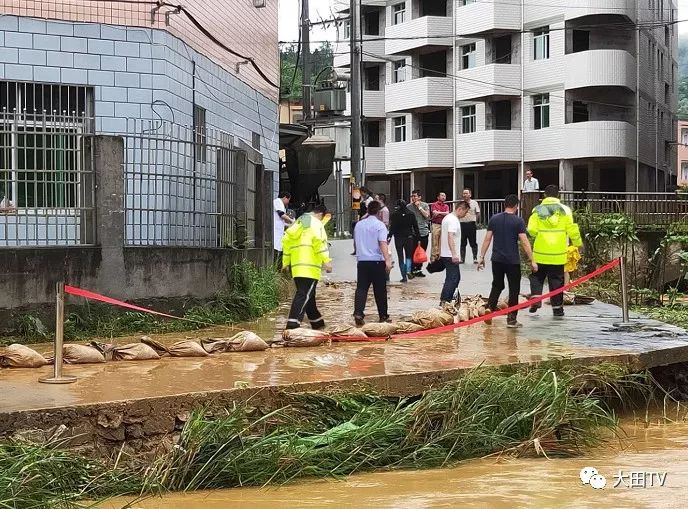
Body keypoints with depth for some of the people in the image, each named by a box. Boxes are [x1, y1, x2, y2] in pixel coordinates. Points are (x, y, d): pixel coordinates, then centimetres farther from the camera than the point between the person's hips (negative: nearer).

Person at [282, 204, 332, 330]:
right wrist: (326, 261, -18)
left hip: (296, 266, 8)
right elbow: (319, 242, -17)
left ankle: (317, 323, 29)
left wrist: (286, 261, 23)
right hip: (310, 267, -8)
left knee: (308, 295, 17)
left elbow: (287, 240, 20)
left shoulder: (298, 223, 22)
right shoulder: (317, 224, -3)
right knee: (304, 295, -11)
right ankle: (293, 324, -21)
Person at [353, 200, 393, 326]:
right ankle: (383, 316, 14)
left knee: (361, 288, 0)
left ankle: (358, 313, -18)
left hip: (362, 261, 4)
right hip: (377, 261, -4)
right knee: (380, 290, 6)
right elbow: (383, 243, -19)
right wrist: (387, 260, -26)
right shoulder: (379, 225, -7)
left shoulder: (359, 224, 10)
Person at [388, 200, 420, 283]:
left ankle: (404, 277, 3)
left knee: (401, 257, 5)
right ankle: (408, 271, -12)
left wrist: (389, 237, -5)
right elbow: (415, 226, 3)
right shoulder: (410, 214, 1)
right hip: (409, 236, 2)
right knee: (408, 255, 14)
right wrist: (417, 237, 8)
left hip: (398, 238, -2)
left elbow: (392, 227, -10)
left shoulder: (394, 215, -5)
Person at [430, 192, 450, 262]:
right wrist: (443, 213, -6)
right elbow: (434, 213, -9)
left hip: (443, 225, 3)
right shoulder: (434, 205, 6)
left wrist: (439, 213, -8)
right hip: (436, 225, -3)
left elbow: (447, 213, -2)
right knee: (434, 241, -6)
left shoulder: (446, 206, 15)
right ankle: (433, 256, -4)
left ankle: (440, 256, 7)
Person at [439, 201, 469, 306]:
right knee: (452, 278, -8)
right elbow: (450, 237, -26)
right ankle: (444, 301, -9)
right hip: (451, 255, -10)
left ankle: (449, 299, 20)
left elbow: (441, 235, 23)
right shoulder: (453, 220, -16)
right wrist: (454, 254, -32)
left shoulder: (447, 217, 16)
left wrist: (440, 252, 28)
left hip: (444, 254, 10)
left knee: (456, 277, 17)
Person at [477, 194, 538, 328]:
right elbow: (524, 242, -11)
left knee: (497, 286, 19)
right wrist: (532, 261, -7)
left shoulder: (494, 219, 4)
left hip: (497, 259, 4)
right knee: (514, 289, 5)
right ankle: (511, 319, 5)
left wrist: (482, 257, 10)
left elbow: (487, 239, 3)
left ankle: (489, 308, 5)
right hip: (513, 261, -4)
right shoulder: (518, 221, -8)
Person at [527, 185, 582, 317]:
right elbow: (572, 230, -2)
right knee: (556, 280, 8)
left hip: (540, 252, 0)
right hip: (559, 253, 0)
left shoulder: (538, 210, -2)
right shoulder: (564, 210, -1)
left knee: (537, 277, 16)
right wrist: (578, 243, 13)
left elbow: (531, 230, -8)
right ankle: (557, 307, 12)